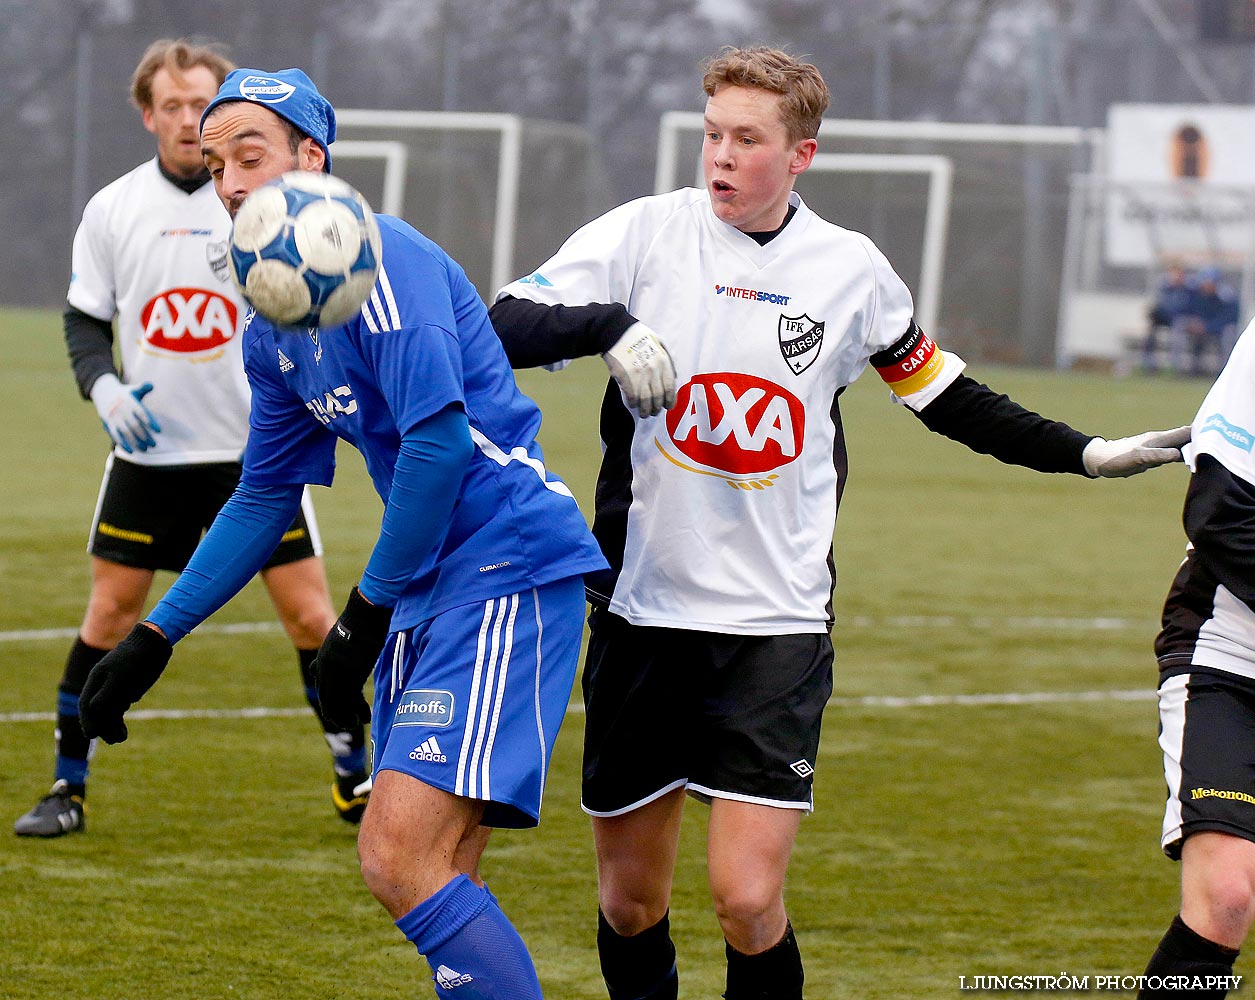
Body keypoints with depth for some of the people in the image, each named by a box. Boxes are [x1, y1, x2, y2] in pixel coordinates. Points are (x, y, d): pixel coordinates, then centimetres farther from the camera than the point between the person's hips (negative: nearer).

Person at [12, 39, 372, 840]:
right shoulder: (112, 210, 1)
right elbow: (85, 320, 8)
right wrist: (103, 386, -10)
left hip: (257, 450, -1)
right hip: (149, 451, 1)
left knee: (310, 613, -3)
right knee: (109, 614, 0)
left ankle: (357, 781, 12)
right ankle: (69, 787, 11)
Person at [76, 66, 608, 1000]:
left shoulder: (378, 257, -13)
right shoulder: (270, 325, 16)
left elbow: (438, 441, -22)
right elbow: (265, 497, 26)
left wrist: (364, 618, -14)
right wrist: (155, 637, 22)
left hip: (508, 567, -9)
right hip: (426, 591, 9)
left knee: (402, 858, -19)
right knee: (436, 880, 7)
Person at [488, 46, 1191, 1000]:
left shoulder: (853, 270, 4)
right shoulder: (646, 233, -2)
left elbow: (945, 396, 19)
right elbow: (501, 332, -9)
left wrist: (1086, 453, 15)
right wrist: (612, 323, -26)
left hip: (777, 626, 0)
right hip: (642, 612, 0)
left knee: (748, 897, -13)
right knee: (631, 895, 8)